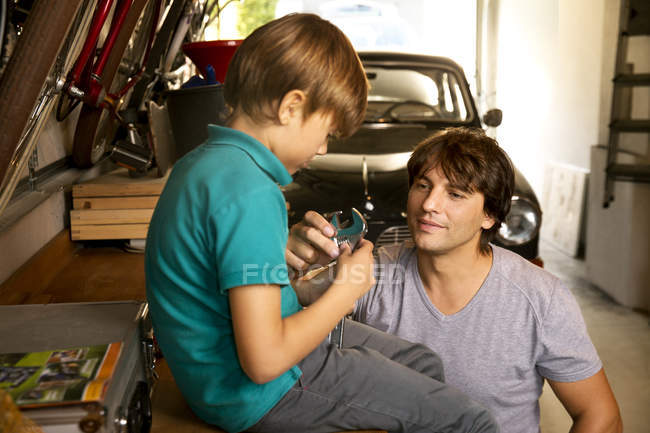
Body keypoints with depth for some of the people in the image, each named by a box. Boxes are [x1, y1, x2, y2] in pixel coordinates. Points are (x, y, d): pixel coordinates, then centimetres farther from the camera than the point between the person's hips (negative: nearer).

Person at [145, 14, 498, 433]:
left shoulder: (202, 160, 3)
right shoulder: (249, 191, -29)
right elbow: (265, 361, -30)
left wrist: (288, 249, 4)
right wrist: (347, 289, -17)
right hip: (256, 396, -10)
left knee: (424, 364, 21)